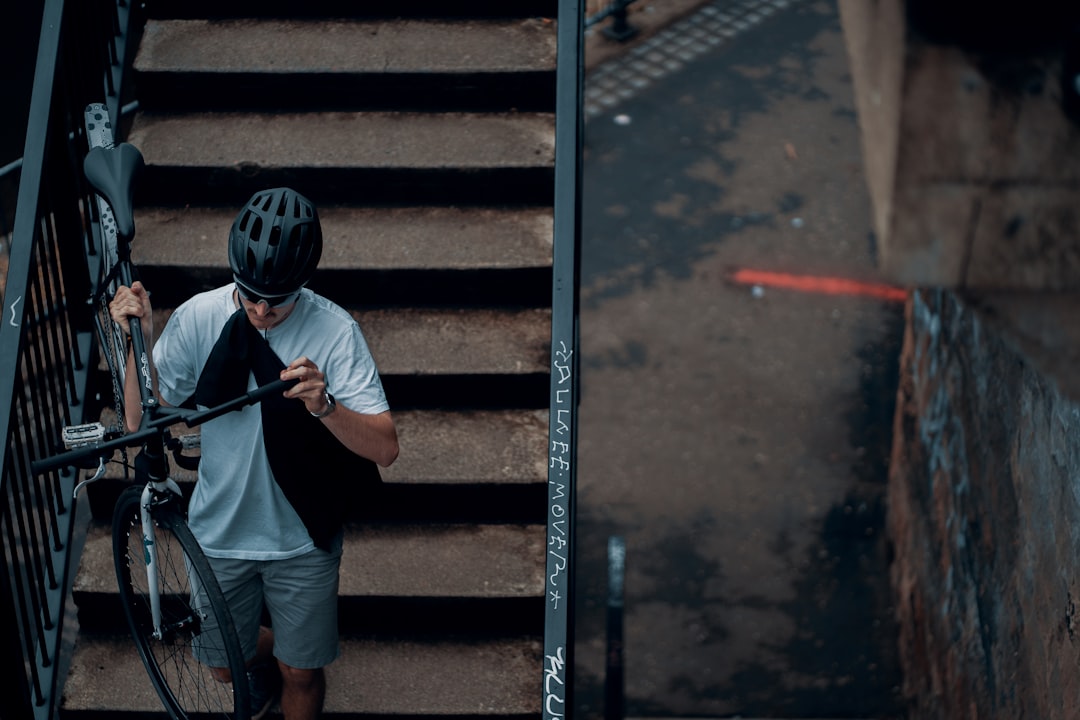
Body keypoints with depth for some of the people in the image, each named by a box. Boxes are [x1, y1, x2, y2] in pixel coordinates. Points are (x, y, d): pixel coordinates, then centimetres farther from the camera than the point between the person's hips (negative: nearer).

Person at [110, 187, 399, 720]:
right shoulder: (199, 317, -14)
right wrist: (139, 341, -24)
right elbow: (142, 420, -9)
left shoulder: (334, 331, -20)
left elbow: (384, 448, -24)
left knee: (300, 674, 13)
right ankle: (263, 655, 56)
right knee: (225, 665, 22)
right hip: (220, 530, 3)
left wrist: (324, 406, -42)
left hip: (301, 537, -2)